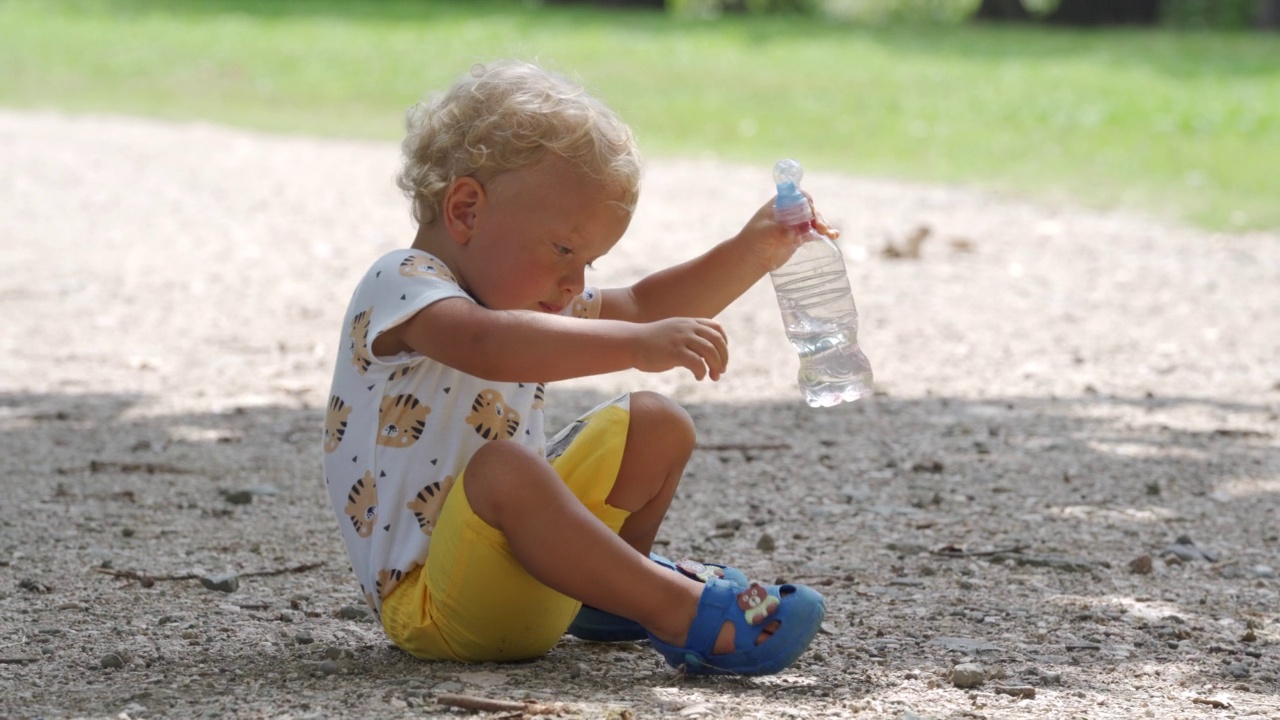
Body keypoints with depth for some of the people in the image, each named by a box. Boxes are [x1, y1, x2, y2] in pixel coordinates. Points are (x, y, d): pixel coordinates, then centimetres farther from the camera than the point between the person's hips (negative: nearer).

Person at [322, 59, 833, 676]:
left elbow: (641, 307, 23)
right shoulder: (400, 287, -17)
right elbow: (486, 346, -39)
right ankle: (676, 608, -33)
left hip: (524, 542, 10)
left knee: (655, 424, 12)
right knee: (502, 465, -40)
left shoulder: (522, 294, 13)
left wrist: (751, 253, 10)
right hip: (425, 602, -10)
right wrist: (638, 345, -46)